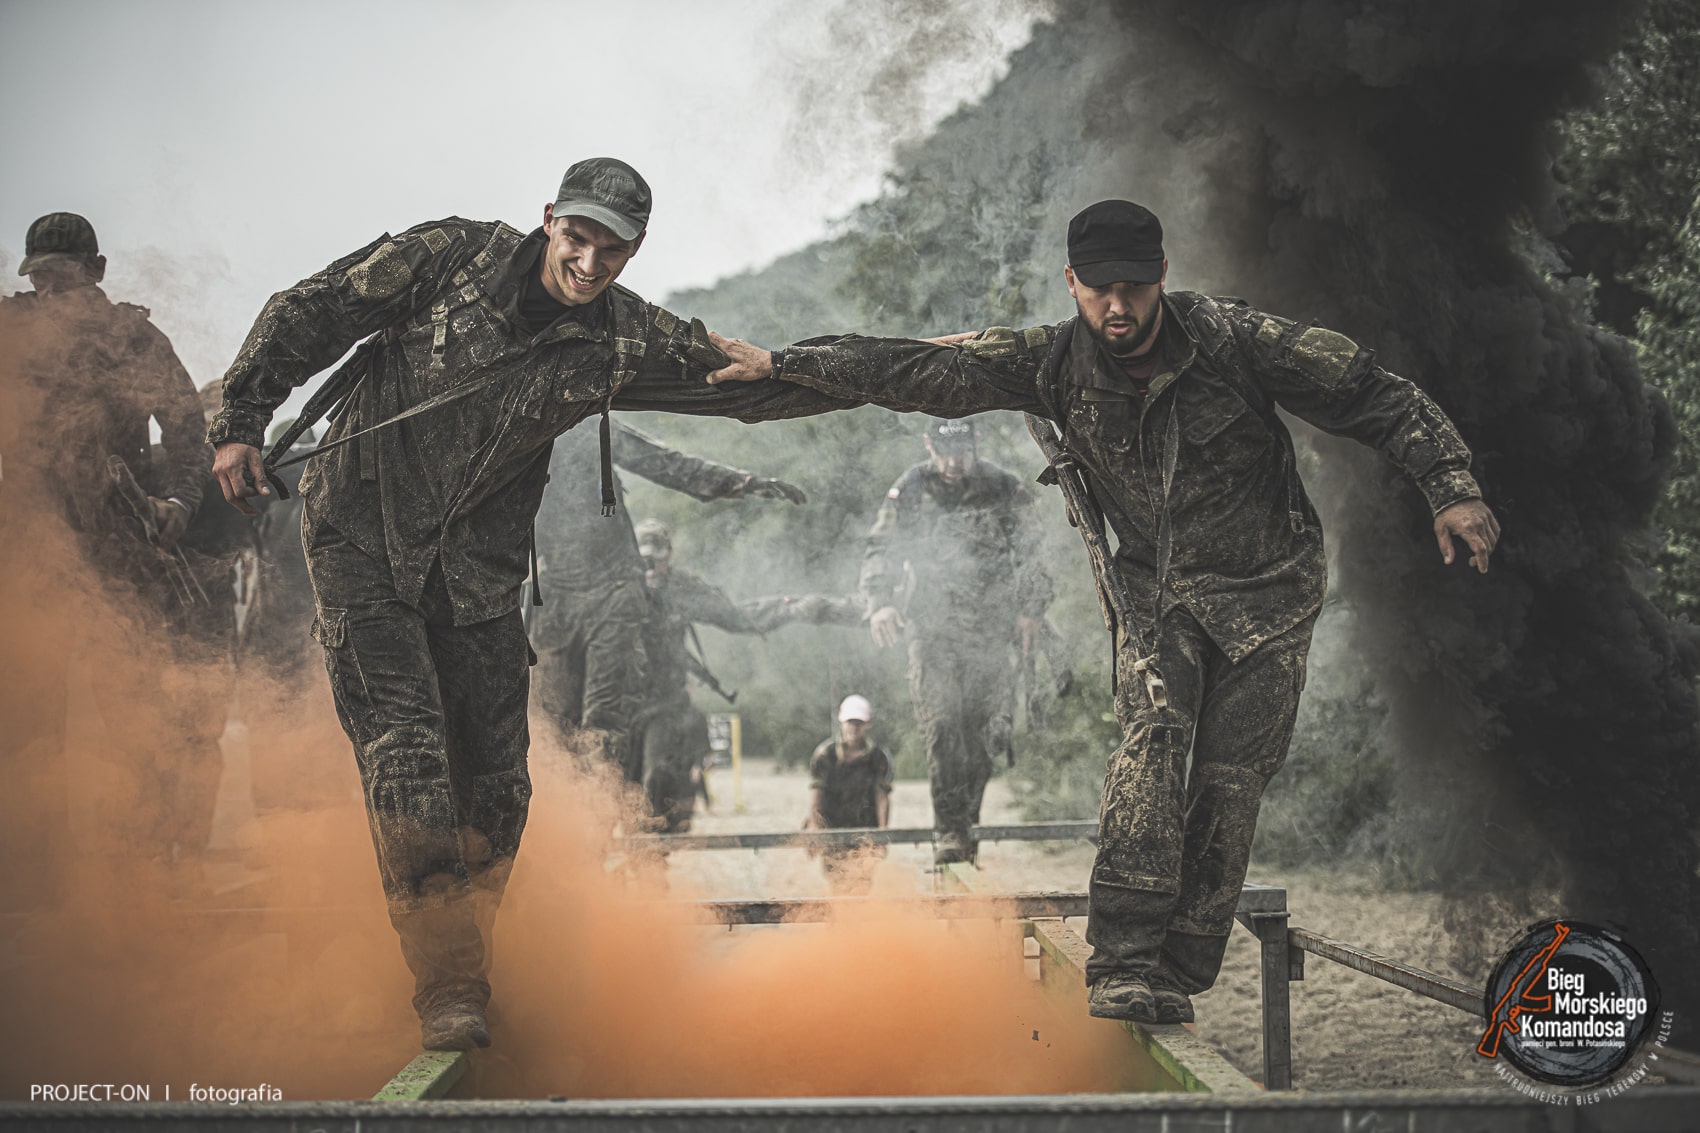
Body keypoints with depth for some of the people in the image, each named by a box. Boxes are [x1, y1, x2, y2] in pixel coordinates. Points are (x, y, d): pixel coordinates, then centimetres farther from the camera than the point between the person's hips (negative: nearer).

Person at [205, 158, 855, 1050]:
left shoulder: (622, 341, -4)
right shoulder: (450, 258, -11)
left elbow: (758, 381, -3)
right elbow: (305, 317, -4)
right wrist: (241, 424, -6)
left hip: (476, 566, 4)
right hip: (362, 539, -4)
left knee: (495, 783, 2)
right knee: (406, 755, -15)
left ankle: (468, 961, 24)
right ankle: (447, 992, -10)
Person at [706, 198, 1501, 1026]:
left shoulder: (1233, 339, -17)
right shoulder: (1054, 363, -10)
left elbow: (1375, 396, -11)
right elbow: (918, 372, -6)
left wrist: (1450, 488, -20)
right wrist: (782, 364, -6)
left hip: (1267, 593, -1)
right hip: (1155, 593, 1)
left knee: (1228, 781, -5)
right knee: (1152, 739, -21)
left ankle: (1179, 975, 3)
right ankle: (1124, 964, -25)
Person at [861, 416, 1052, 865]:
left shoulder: (1003, 489, 5)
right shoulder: (909, 491, 3)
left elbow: (1031, 554, 13)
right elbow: (879, 550, 4)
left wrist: (1031, 610, 6)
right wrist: (880, 603, -11)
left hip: (991, 631, 1)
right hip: (933, 630, -1)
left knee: (985, 731, -1)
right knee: (941, 728, -12)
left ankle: (967, 820, 14)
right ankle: (951, 832, -12)